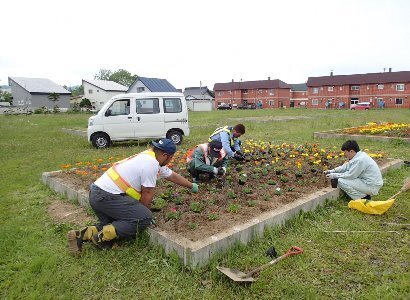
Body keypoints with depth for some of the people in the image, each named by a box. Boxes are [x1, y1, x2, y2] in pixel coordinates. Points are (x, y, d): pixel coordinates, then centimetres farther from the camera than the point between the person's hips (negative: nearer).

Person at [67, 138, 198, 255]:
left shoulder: (149, 157, 17)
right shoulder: (151, 164, -14)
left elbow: (173, 175, 29)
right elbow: (147, 193, -9)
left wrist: (192, 186, 38)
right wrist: (146, 214, 8)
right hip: (107, 196, -10)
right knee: (144, 218, -12)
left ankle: (82, 234, 3)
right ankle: (102, 236, -13)